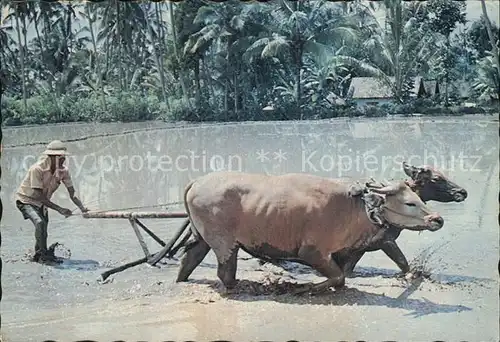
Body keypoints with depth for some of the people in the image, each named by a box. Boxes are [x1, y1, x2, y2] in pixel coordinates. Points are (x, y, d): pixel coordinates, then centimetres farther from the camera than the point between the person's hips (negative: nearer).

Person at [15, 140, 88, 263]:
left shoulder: (64, 171, -15)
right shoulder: (37, 169, -32)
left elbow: (72, 193, -13)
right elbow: (39, 196, -32)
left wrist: (82, 208, -30)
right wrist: (59, 209, -37)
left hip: (42, 202, 6)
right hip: (26, 200, -6)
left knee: (43, 232, 10)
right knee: (39, 222, -29)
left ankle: (38, 256, 34)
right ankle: (44, 254, -17)